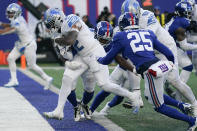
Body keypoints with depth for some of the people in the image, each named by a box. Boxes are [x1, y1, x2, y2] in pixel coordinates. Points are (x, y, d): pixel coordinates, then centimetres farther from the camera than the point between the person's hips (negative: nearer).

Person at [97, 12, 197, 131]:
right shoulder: (148, 33, 19)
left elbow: (107, 60, 17)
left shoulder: (121, 37, 7)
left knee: (160, 107, 9)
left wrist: (99, 59, 39)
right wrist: (171, 64, 39)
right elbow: (168, 53, 19)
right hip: (163, 66, 6)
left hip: (151, 72, -6)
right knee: (150, 96, 29)